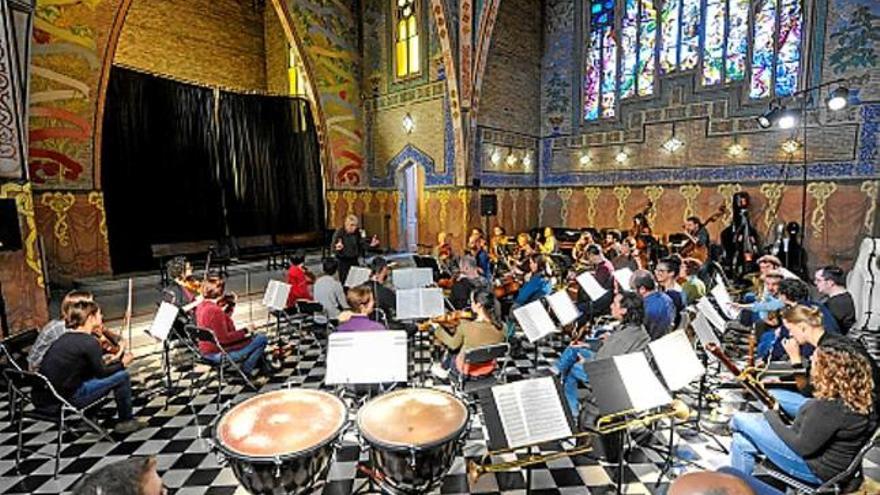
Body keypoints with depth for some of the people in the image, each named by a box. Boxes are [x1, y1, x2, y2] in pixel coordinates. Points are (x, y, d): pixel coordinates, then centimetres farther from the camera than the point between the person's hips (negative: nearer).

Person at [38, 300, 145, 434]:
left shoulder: (65, 337, 8)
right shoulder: (89, 342, -17)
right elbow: (101, 372, -7)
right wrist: (122, 364, 8)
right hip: (64, 400, -9)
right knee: (122, 376, -2)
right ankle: (126, 422, 12)